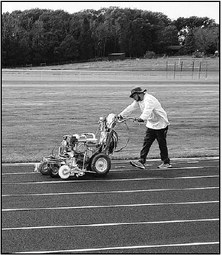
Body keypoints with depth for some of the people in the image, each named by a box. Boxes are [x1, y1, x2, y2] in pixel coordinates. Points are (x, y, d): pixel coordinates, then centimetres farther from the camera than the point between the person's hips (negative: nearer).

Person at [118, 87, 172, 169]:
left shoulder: (149, 99, -24)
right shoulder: (139, 100, 6)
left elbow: (147, 111, -41)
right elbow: (131, 108, 11)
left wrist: (142, 118, -56)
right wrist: (121, 115, 7)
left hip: (160, 124, -9)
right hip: (151, 125, 9)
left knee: (162, 144, 1)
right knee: (146, 143, -1)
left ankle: (166, 163, 14)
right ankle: (141, 161, -5)